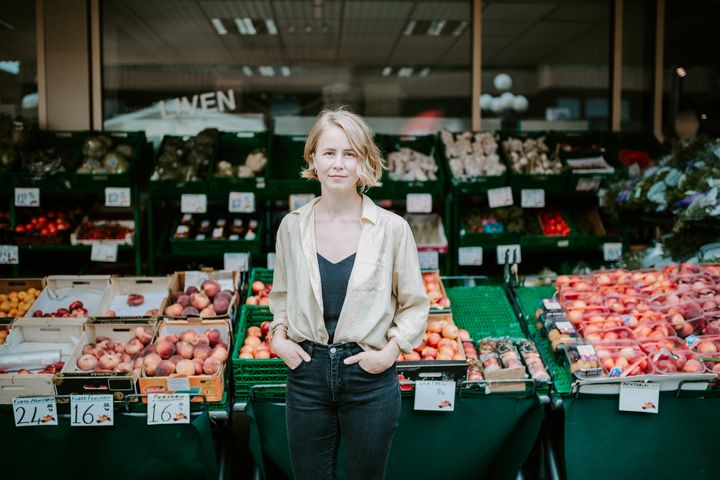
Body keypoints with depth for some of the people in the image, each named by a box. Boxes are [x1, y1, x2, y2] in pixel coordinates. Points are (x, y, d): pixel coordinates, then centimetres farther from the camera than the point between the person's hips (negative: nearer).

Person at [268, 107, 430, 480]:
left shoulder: (392, 229, -9)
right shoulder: (292, 226, -1)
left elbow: (414, 305, 1)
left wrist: (390, 351, -11)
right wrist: (278, 336, -2)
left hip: (369, 377, -2)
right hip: (306, 371, 2)